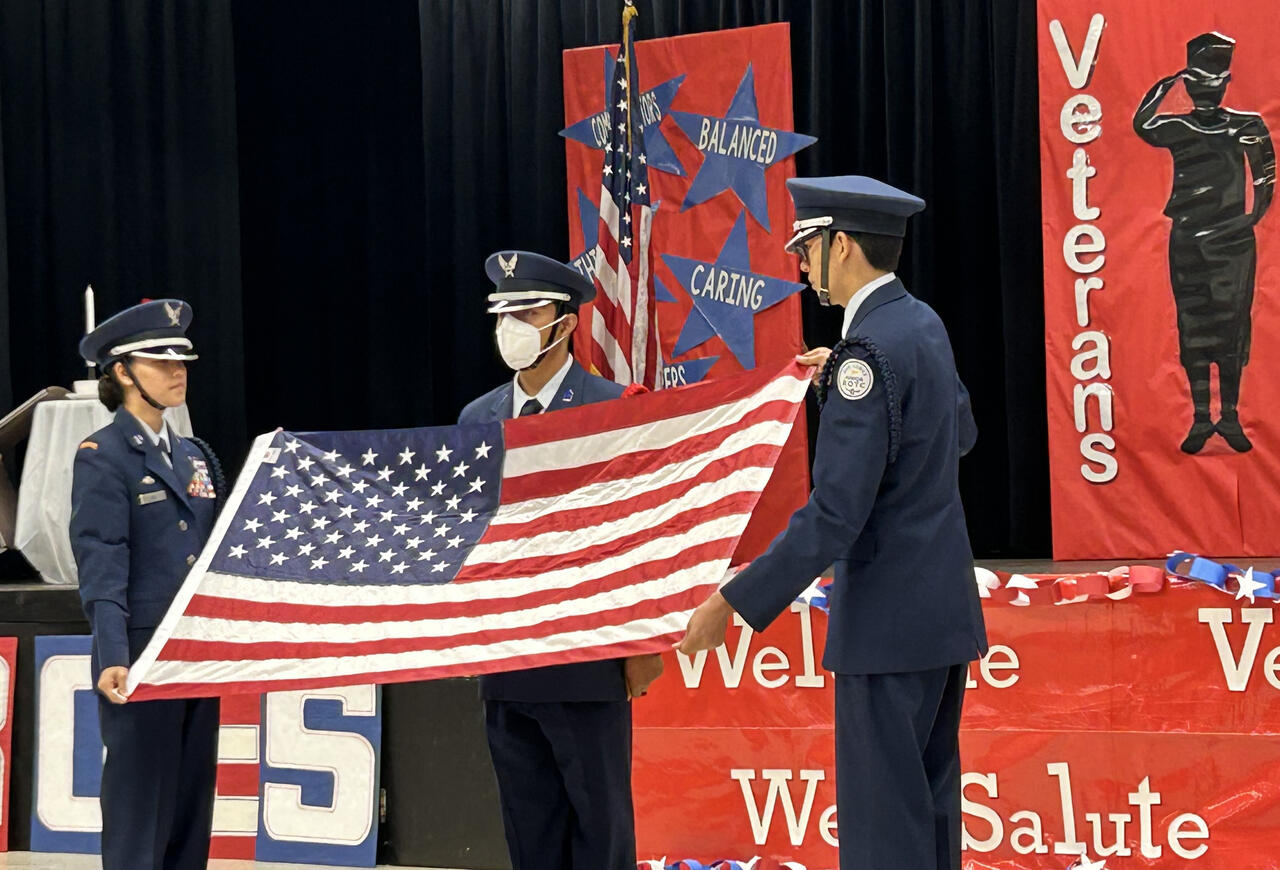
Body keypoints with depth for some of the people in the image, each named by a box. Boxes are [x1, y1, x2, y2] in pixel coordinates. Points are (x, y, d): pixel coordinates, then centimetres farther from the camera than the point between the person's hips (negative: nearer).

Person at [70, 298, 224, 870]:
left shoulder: (193, 456, 15)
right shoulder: (102, 457, -7)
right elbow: (102, 570, -17)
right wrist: (111, 659, -28)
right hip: (141, 661, -7)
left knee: (192, 802, 10)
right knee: (140, 806, -3)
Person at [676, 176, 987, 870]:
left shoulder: (871, 350, -19)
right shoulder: (922, 322, 9)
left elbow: (834, 514, -24)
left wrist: (733, 603, -21)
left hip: (888, 618, -10)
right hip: (944, 605, 10)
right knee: (931, 806, 16)